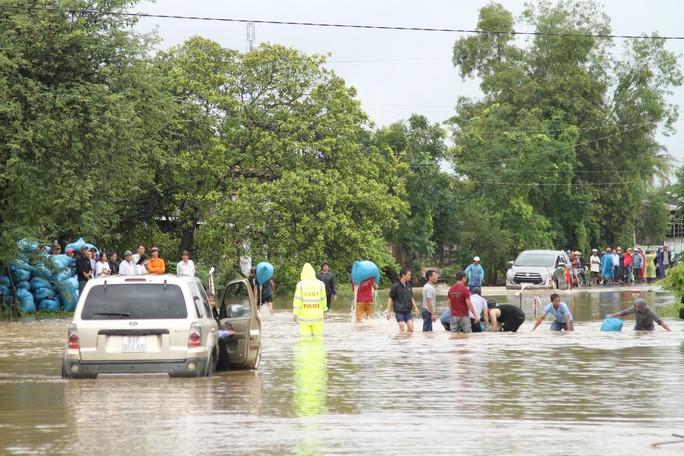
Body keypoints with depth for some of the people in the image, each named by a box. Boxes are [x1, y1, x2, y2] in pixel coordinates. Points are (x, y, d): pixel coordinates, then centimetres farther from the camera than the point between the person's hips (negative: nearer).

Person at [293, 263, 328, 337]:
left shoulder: (300, 285, -8)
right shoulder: (320, 284, -3)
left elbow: (298, 300, -9)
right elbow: (323, 299, 3)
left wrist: (295, 314, -3)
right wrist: (324, 309, 20)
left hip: (304, 316, -1)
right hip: (317, 316, 1)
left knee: (306, 337, 3)